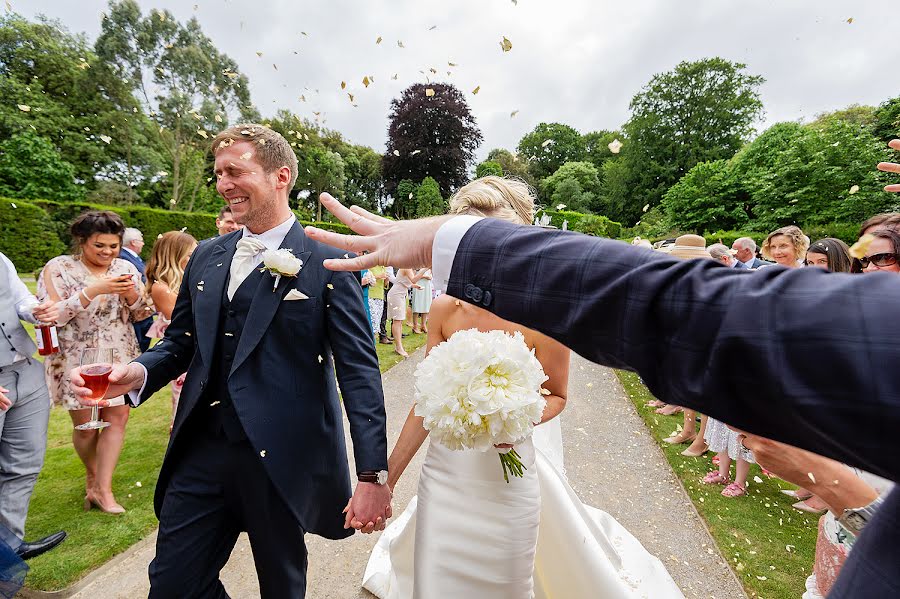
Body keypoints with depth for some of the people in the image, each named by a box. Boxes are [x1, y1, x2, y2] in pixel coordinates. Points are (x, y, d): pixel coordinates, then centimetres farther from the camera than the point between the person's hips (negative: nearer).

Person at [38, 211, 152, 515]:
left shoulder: (126, 268, 4)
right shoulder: (58, 268, -5)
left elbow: (142, 315, 7)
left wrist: (132, 295, -14)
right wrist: (93, 290, -24)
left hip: (118, 359, 3)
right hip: (77, 360, -2)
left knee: (117, 417, -1)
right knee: (86, 426, 7)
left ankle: (102, 488, 11)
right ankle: (92, 476, 35)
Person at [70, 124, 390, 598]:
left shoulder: (327, 264, -11)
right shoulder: (206, 257, 8)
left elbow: (359, 371, -14)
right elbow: (180, 342, 14)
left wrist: (372, 475, -17)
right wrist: (139, 373, -9)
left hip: (282, 458, -5)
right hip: (200, 450, 5)